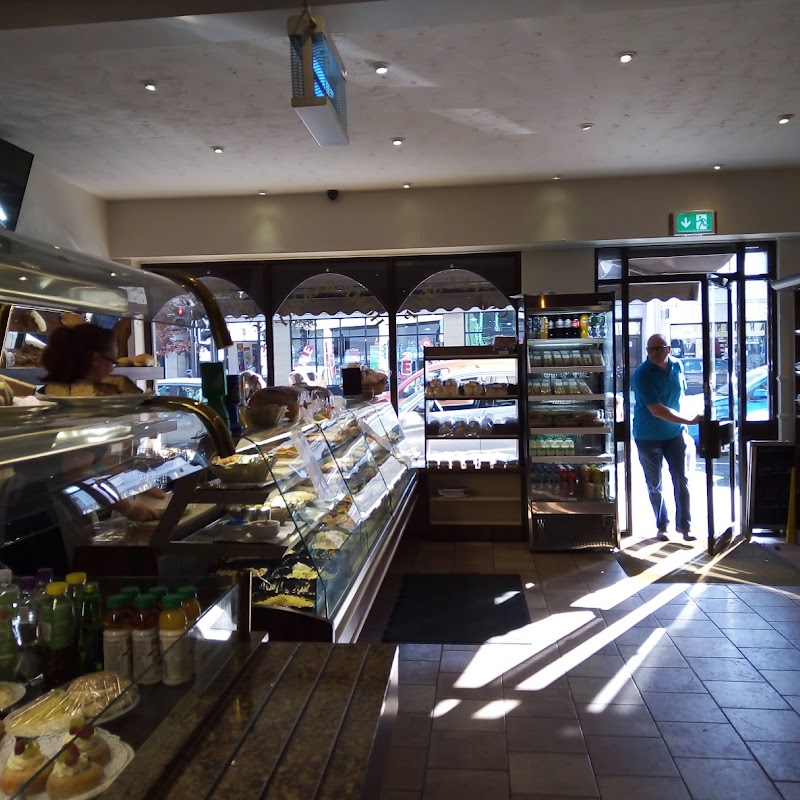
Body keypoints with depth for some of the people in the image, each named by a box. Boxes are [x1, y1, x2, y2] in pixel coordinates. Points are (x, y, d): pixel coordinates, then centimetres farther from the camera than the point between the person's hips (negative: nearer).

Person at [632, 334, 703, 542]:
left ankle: (684, 525, 18)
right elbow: (657, 410, -26)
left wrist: (684, 426, 12)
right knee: (655, 486, 9)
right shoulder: (642, 374, -21)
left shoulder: (677, 365, -3)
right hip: (649, 437, -4)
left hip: (676, 433, 4)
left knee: (682, 480, 5)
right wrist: (690, 421, -26)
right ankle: (662, 526, 26)